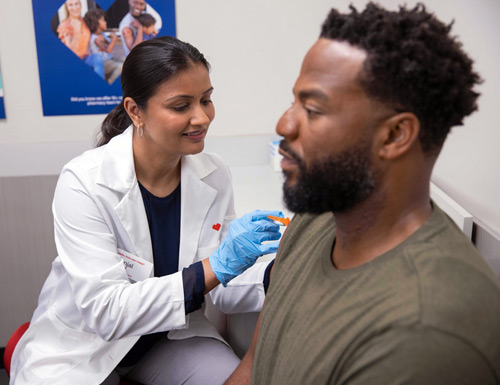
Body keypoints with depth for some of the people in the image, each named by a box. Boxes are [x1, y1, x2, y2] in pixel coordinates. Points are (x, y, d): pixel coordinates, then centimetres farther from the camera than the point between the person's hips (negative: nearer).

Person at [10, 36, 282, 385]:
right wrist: (215, 267, -35)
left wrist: (278, 274, -26)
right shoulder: (84, 182, -24)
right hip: (81, 346, -2)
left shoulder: (214, 176, -11)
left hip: (171, 336, 2)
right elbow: (103, 310, -27)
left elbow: (221, 289, -6)